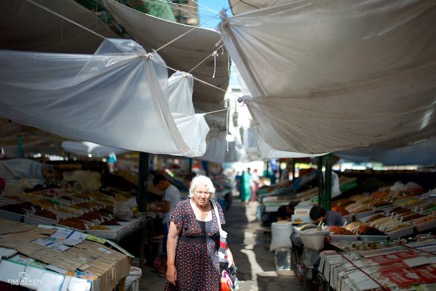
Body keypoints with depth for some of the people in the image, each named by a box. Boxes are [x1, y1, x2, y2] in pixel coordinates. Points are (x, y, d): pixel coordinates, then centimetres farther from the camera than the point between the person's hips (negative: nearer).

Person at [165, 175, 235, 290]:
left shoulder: (216, 208, 3)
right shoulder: (182, 207, -10)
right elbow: (172, 237, -10)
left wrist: (227, 251, 3)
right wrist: (170, 265, -13)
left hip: (209, 265, 3)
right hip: (186, 264, -3)